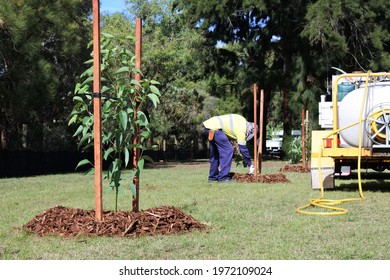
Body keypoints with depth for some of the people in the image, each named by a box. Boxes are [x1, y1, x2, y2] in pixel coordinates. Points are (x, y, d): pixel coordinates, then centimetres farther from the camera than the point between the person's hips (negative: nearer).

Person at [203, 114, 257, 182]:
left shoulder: (243, 121, 12)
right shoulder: (241, 130, -11)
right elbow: (243, 149, -8)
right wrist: (250, 165, -1)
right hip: (214, 128, -10)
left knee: (215, 152, 18)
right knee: (228, 150, -9)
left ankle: (213, 176, 22)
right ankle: (223, 177, -9)